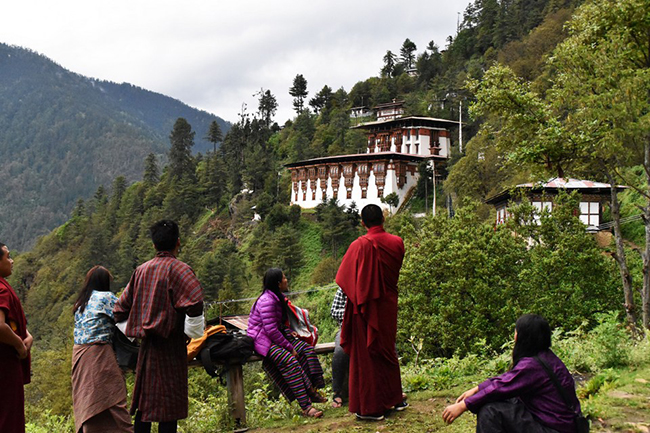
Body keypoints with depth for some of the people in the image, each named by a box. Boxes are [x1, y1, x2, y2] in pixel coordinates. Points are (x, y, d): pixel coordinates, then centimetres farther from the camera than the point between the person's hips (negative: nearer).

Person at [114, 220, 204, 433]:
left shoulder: (141, 270, 10)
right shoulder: (179, 269, -9)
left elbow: (120, 309, 14)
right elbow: (194, 304, -24)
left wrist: (134, 332, 21)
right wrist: (195, 332, -10)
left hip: (147, 345, 6)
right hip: (171, 344, -6)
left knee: (144, 403, 14)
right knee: (169, 406, -2)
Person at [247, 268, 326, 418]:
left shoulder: (278, 297, 13)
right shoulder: (267, 301, -20)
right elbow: (271, 330, -25)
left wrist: (288, 332, 6)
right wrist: (289, 347, -20)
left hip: (276, 336, 10)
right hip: (262, 340, -10)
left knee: (307, 349, -6)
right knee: (289, 360, -31)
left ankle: (312, 391, -4)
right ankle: (305, 406, -34)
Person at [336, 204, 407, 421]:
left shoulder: (359, 246, -18)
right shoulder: (396, 243, -4)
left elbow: (346, 281, -11)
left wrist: (356, 298, 4)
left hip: (366, 308, -5)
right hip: (389, 305, 5)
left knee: (366, 354, 5)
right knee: (387, 350, 20)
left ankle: (371, 407, 10)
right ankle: (394, 398, 31)